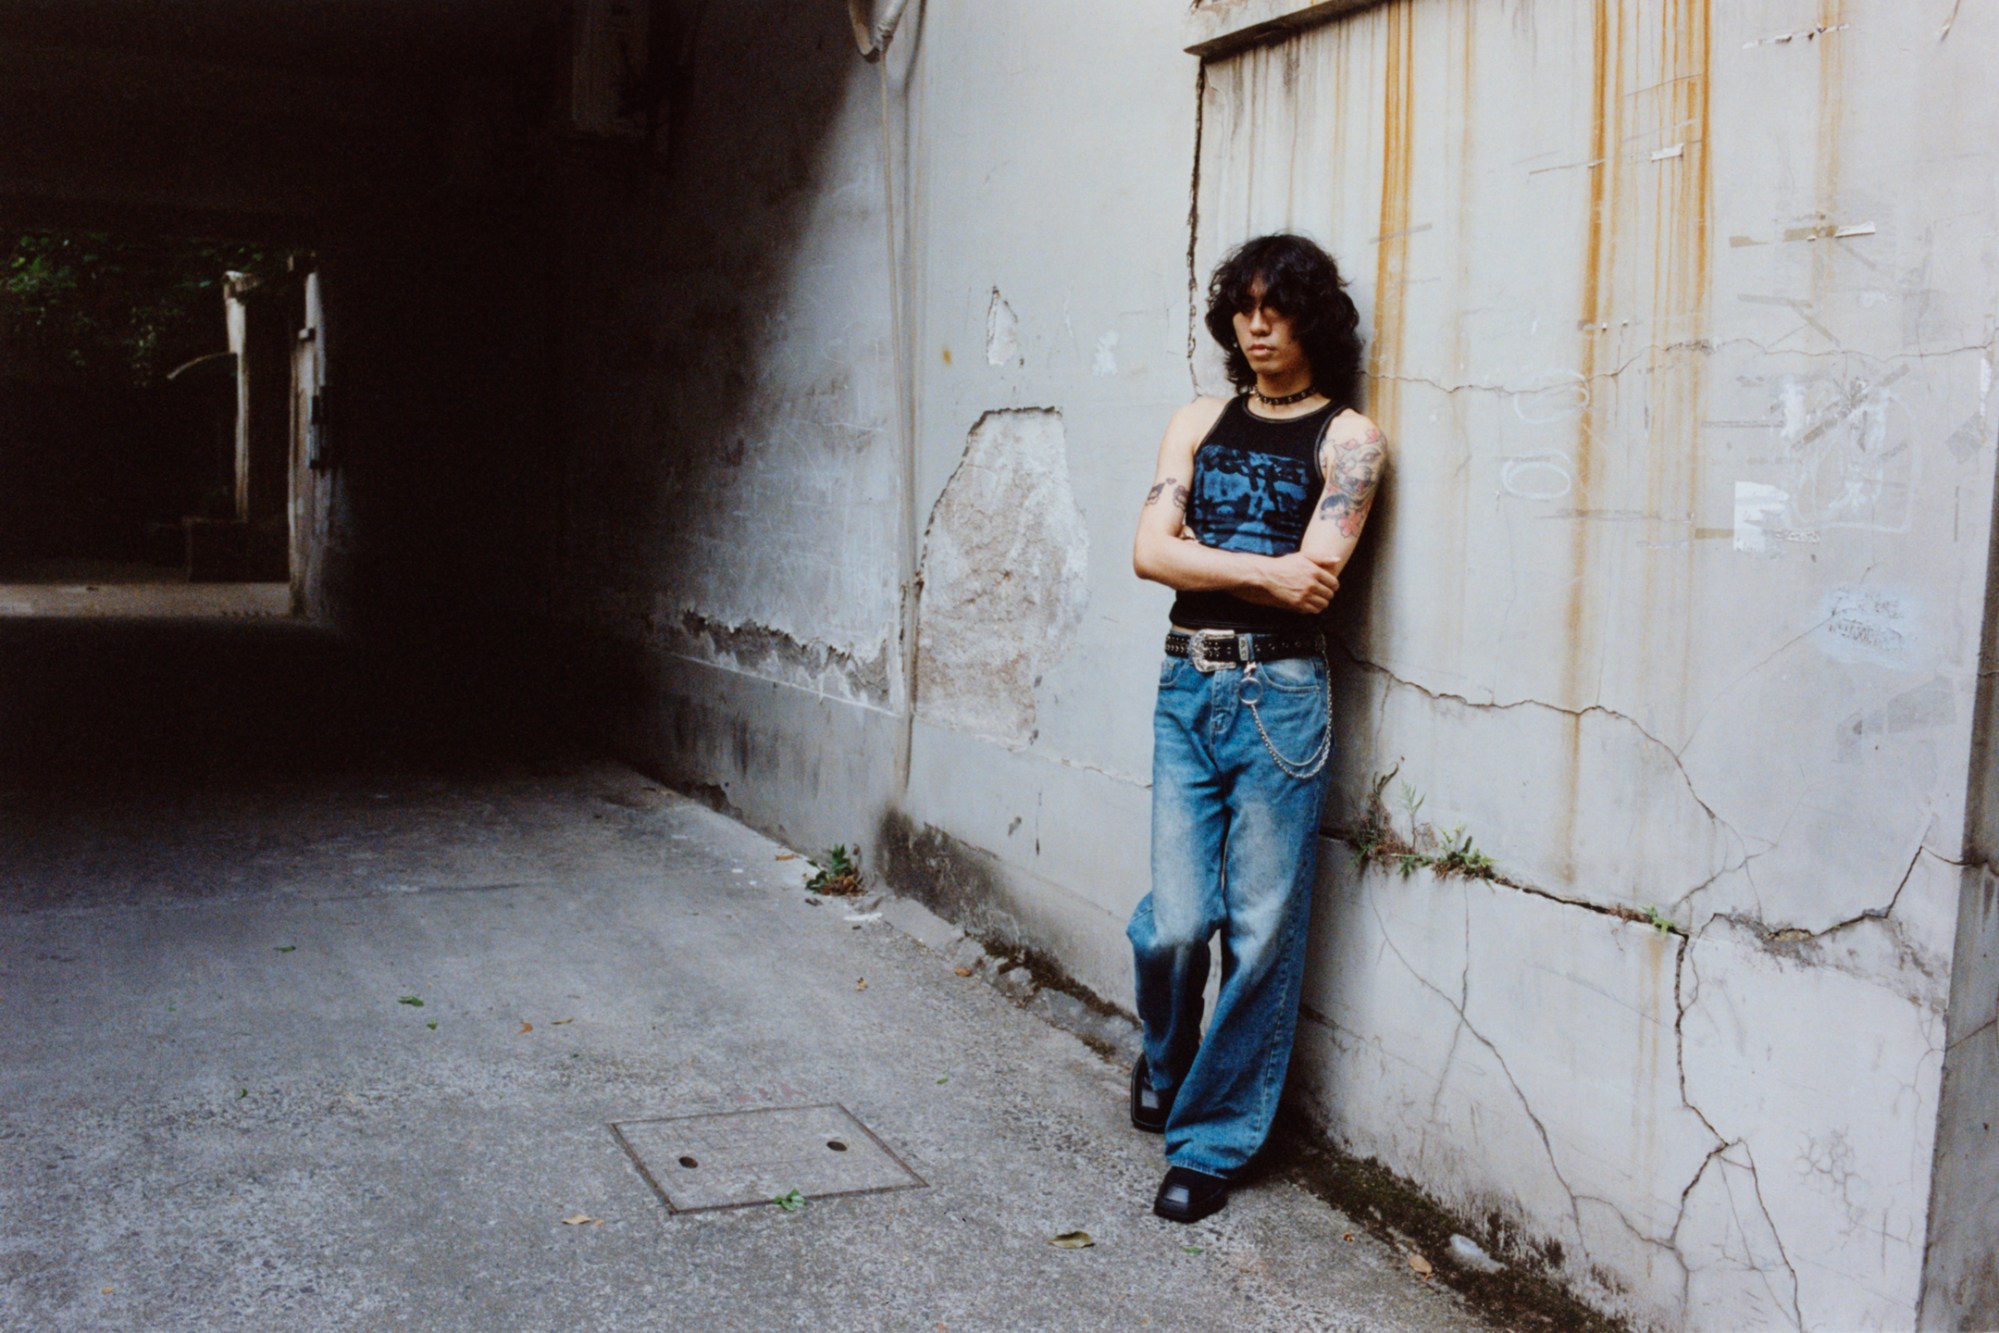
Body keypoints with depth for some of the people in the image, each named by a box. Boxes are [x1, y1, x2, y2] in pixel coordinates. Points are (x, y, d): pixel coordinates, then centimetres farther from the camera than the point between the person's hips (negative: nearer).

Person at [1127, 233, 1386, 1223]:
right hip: (1188, 686, 3)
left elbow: (1313, 577, -12)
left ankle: (1211, 1141, 16)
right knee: (1175, 921, -1)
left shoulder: (1347, 438, 2)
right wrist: (1261, 571, -10)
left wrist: (1200, 556, -4)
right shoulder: (1199, 423, 14)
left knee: (1262, 934, 1)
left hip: (1280, 694, -3)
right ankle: (1165, 1067, 31)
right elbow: (1149, 552, 0)